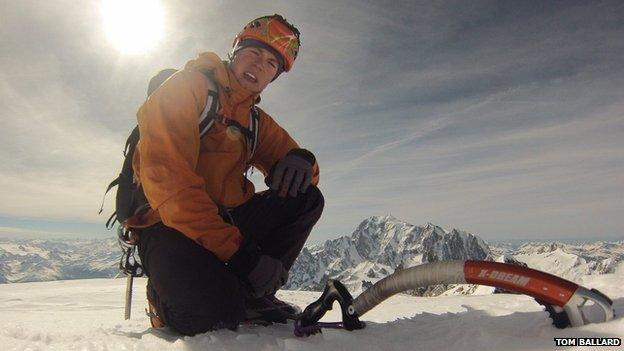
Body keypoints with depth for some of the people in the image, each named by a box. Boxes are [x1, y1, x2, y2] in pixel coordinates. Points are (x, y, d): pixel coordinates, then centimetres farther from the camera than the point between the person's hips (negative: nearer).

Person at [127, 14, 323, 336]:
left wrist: (301, 160, -18)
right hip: (170, 225, -6)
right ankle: (165, 298, 5)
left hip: (225, 220, 7)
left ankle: (249, 295, -5)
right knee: (216, 315, -30)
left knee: (307, 198, -6)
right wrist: (238, 251, -27)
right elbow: (166, 176, -21)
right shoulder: (187, 85, -6)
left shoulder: (257, 120, 15)